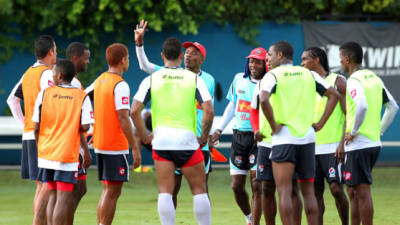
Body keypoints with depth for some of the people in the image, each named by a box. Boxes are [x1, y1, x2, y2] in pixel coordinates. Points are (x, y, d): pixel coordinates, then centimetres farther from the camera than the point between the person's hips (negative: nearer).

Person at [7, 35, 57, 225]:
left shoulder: (28, 73, 15)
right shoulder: (47, 74, -11)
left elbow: (12, 99, 20)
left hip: (28, 136, 9)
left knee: (40, 186, 12)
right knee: (46, 185, -8)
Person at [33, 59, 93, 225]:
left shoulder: (44, 94, 1)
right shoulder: (82, 97, -2)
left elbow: (37, 126, 2)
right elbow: (84, 127, -10)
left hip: (46, 154, 3)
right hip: (68, 154, -3)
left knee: (53, 195, 14)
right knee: (63, 198, -4)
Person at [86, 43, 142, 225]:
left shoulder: (99, 81, 9)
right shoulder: (120, 85, -14)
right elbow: (123, 118, -19)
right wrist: (135, 148, -17)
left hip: (99, 145, 8)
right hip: (116, 146, -8)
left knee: (107, 191, 15)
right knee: (112, 193, -4)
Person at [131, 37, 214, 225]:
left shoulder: (151, 79, 4)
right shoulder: (194, 79, 3)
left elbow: (134, 111, -4)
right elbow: (209, 111, -7)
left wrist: (144, 136, 8)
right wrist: (204, 138, 5)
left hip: (161, 141, 1)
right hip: (187, 140, -1)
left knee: (165, 192, 3)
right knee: (199, 190, 10)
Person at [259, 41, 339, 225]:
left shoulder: (272, 75, -4)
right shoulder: (308, 74, 12)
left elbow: (264, 99, -22)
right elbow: (333, 95, 11)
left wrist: (274, 125, -12)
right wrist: (321, 122, 10)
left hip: (283, 139, -5)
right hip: (307, 138, 5)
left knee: (284, 192, -4)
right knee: (308, 192, 12)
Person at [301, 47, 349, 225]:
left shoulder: (337, 81, -2)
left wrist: (343, 143, -15)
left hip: (333, 147, -5)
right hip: (312, 147, 5)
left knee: (336, 188, -9)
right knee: (316, 191, 3)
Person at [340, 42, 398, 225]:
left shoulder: (354, 81, -13)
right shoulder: (375, 79, 13)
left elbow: (362, 106, -30)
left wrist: (353, 131, -18)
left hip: (358, 144, -9)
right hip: (374, 143, 9)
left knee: (362, 192, -6)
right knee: (353, 191, 17)